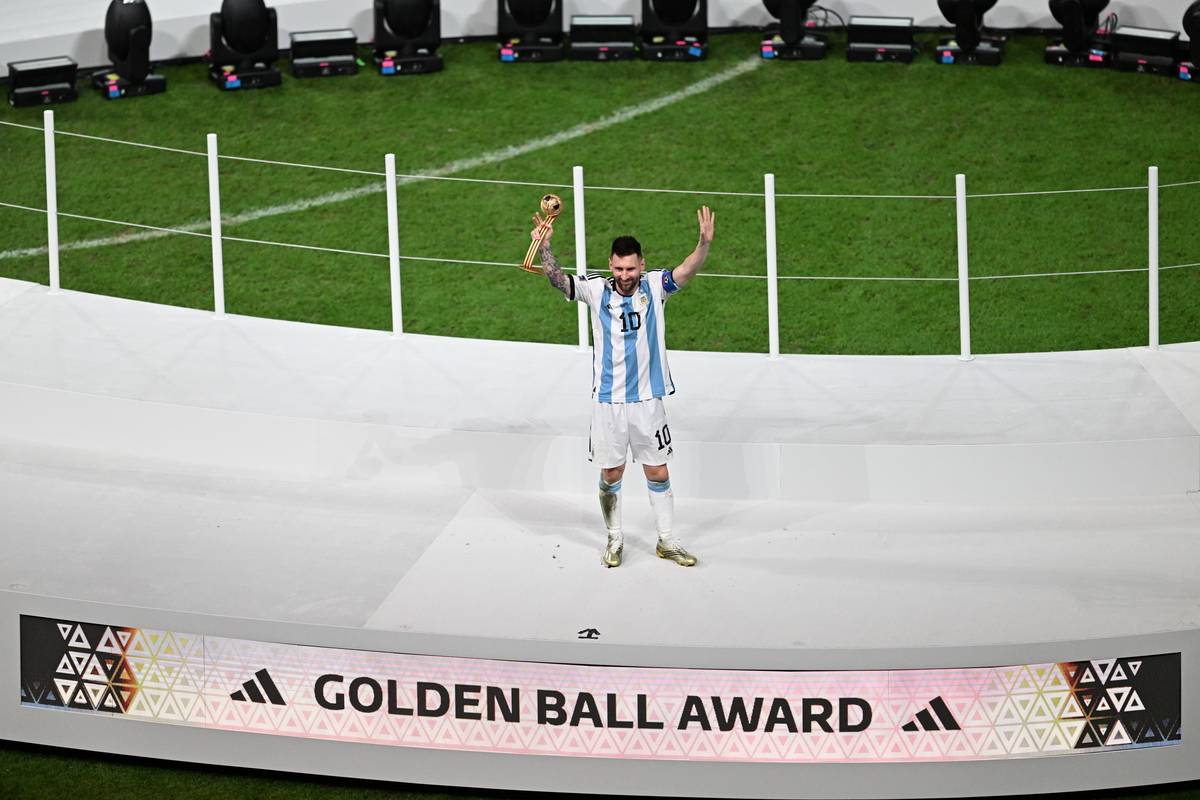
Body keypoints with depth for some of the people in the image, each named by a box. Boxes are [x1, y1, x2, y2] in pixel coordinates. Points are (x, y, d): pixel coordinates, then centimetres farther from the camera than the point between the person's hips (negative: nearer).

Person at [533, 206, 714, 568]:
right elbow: (558, 279, -17)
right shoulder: (596, 290, -5)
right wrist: (545, 247, -35)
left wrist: (705, 243, -39)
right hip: (608, 402, 0)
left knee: (657, 472, 10)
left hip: (648, 400, 0)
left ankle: (667, 541, 23)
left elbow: (686, 271, -19)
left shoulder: (655, 287, -4)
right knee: (610, 474, 9)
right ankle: (615, 539, 27)